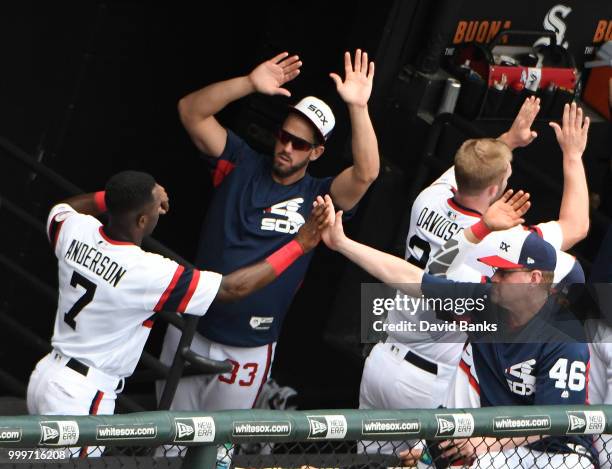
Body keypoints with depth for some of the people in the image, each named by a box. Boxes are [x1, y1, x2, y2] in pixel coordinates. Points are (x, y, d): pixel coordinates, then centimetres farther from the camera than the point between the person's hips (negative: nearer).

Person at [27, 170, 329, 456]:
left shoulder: (75, 229, -7)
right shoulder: (148, 272, -24)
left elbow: (62, 207, 22)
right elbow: (234, 288, -17)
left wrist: (118, 196, 15)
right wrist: (299, 246, -9)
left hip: (47, 374, 8)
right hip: (81, 398, -8)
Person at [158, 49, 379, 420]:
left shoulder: (318, 198, -5)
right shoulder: (242, 165, 0)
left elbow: (366, 173, -24)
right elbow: (191, 111, -8)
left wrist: (358, 108, -34)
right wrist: (251, 84, -21)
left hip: (249, 349, -2)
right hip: (190, 331, 2)